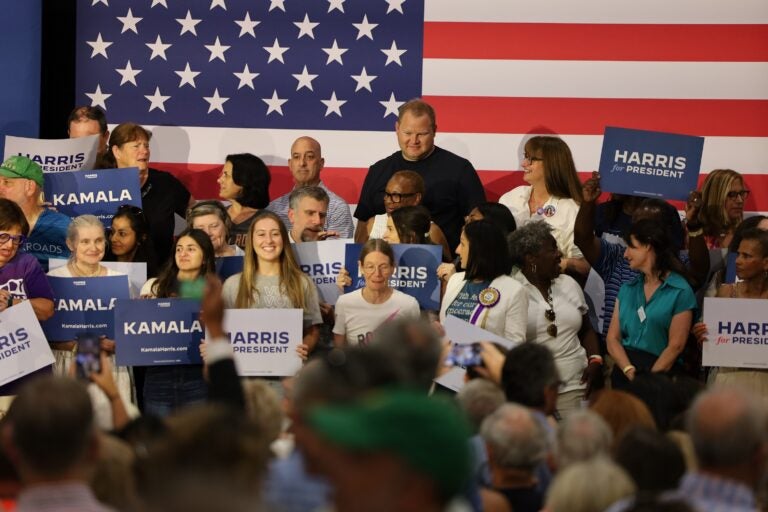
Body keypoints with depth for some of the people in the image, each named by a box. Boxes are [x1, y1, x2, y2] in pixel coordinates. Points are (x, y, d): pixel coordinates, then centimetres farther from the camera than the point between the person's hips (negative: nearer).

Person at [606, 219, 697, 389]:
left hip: (659, 372, -4)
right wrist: (629, 371, -8)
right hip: (623, 373, 4)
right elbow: (612, 338, 8)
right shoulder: (627, 289, 16)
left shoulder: (680, 291, -1)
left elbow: (676, 346, -7)